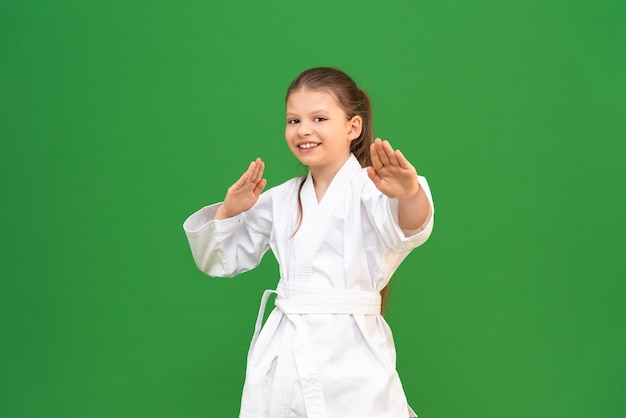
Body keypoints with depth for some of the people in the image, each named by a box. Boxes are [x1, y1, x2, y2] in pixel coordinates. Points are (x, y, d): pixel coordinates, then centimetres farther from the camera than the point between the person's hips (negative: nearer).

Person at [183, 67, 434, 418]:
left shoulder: (370, 187, -6)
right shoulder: (281, 200, 10)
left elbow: (408, 228, -28)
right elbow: (221, 261, 17)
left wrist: (410, 194, -50)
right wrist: (229, 211, -3)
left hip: (349, 357, -4)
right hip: (282, 359, 5)